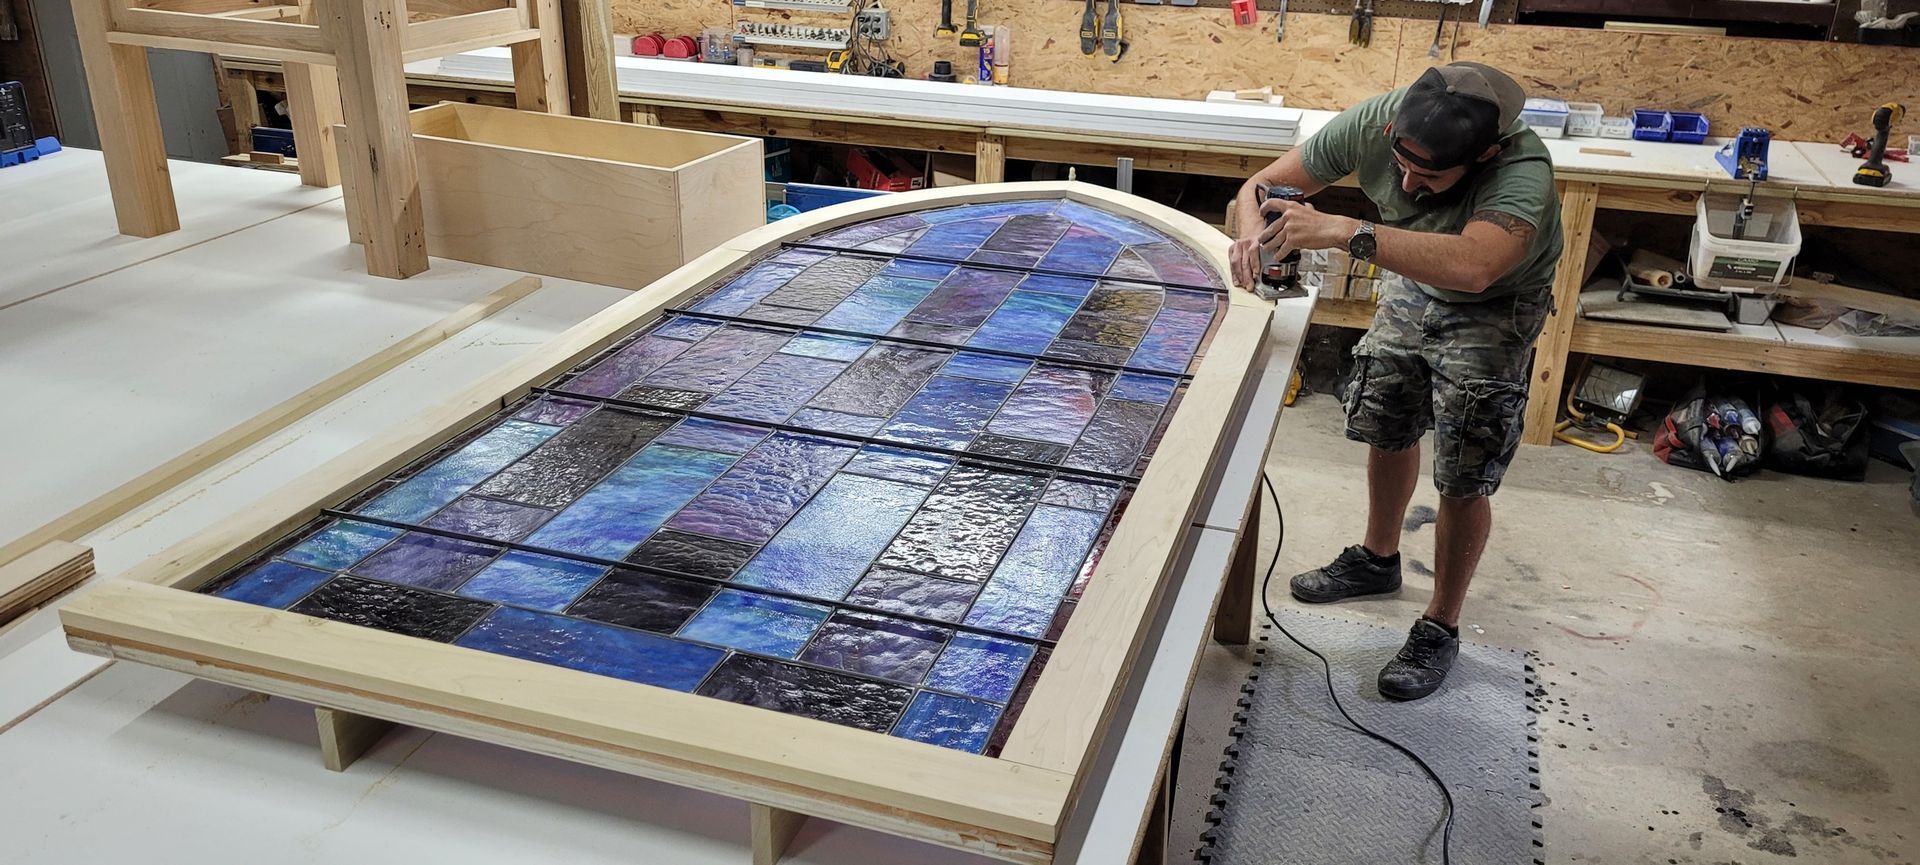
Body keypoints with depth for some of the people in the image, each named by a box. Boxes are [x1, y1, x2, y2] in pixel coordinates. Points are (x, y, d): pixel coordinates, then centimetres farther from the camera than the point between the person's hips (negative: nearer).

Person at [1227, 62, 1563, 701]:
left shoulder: (1521, 170, -42)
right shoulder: (1375, 121, -28)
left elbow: (1473, 267, -61)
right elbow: (1262, 185, -20)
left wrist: (1345, 231, -64)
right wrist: (1254, 233, -43)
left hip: (1492, 312, -5)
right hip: (1410, 290, 5)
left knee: (1463, 482, -6)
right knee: (1387, 429, 19)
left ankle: (1440, 630, 13)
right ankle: (1378, 559, 43)